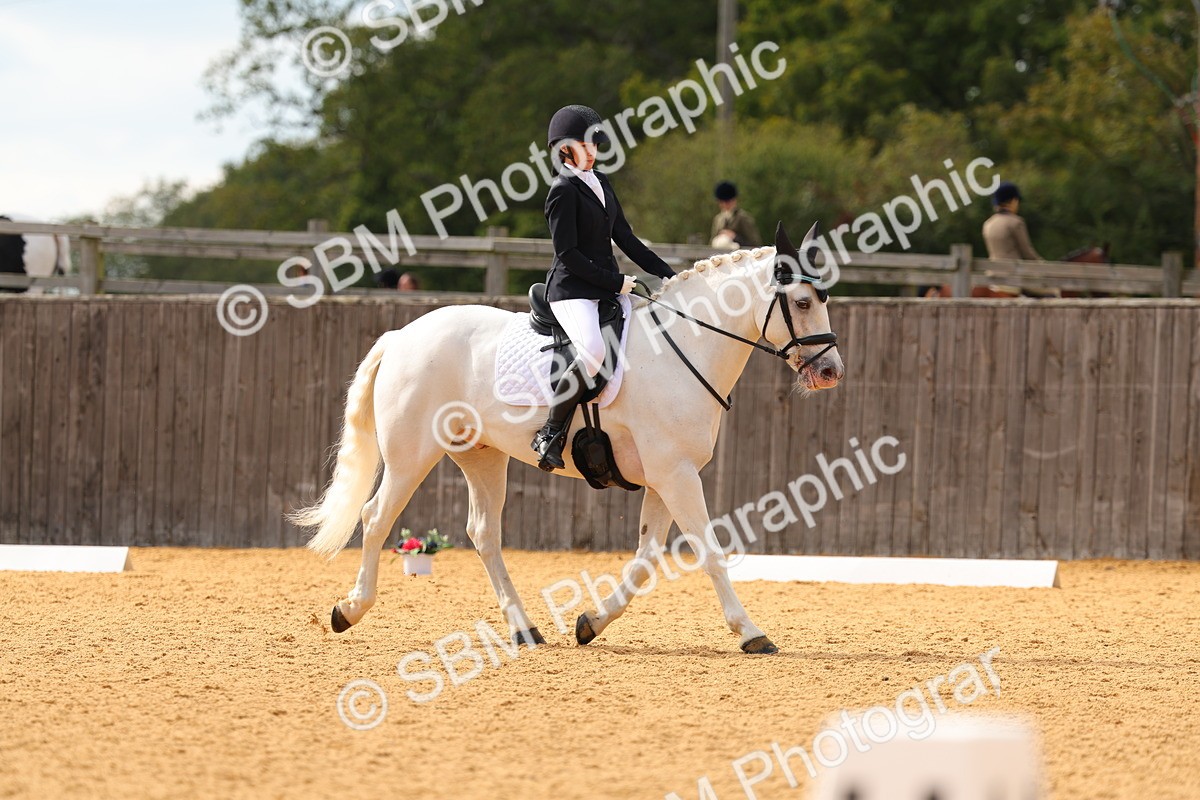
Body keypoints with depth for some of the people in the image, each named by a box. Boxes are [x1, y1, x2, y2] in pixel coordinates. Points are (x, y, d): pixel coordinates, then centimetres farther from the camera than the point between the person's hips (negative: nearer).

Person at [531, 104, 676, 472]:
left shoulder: (601, 182, 17)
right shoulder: (563, 190, -9)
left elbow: (625, 238, 20)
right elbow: (568, 254, -14)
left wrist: (668, 275, 13)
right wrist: (616, 283, -15)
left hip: (608, 289, 9)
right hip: (572, 291, -9)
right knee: (593, 351, -35)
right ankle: (550, 434, -27)